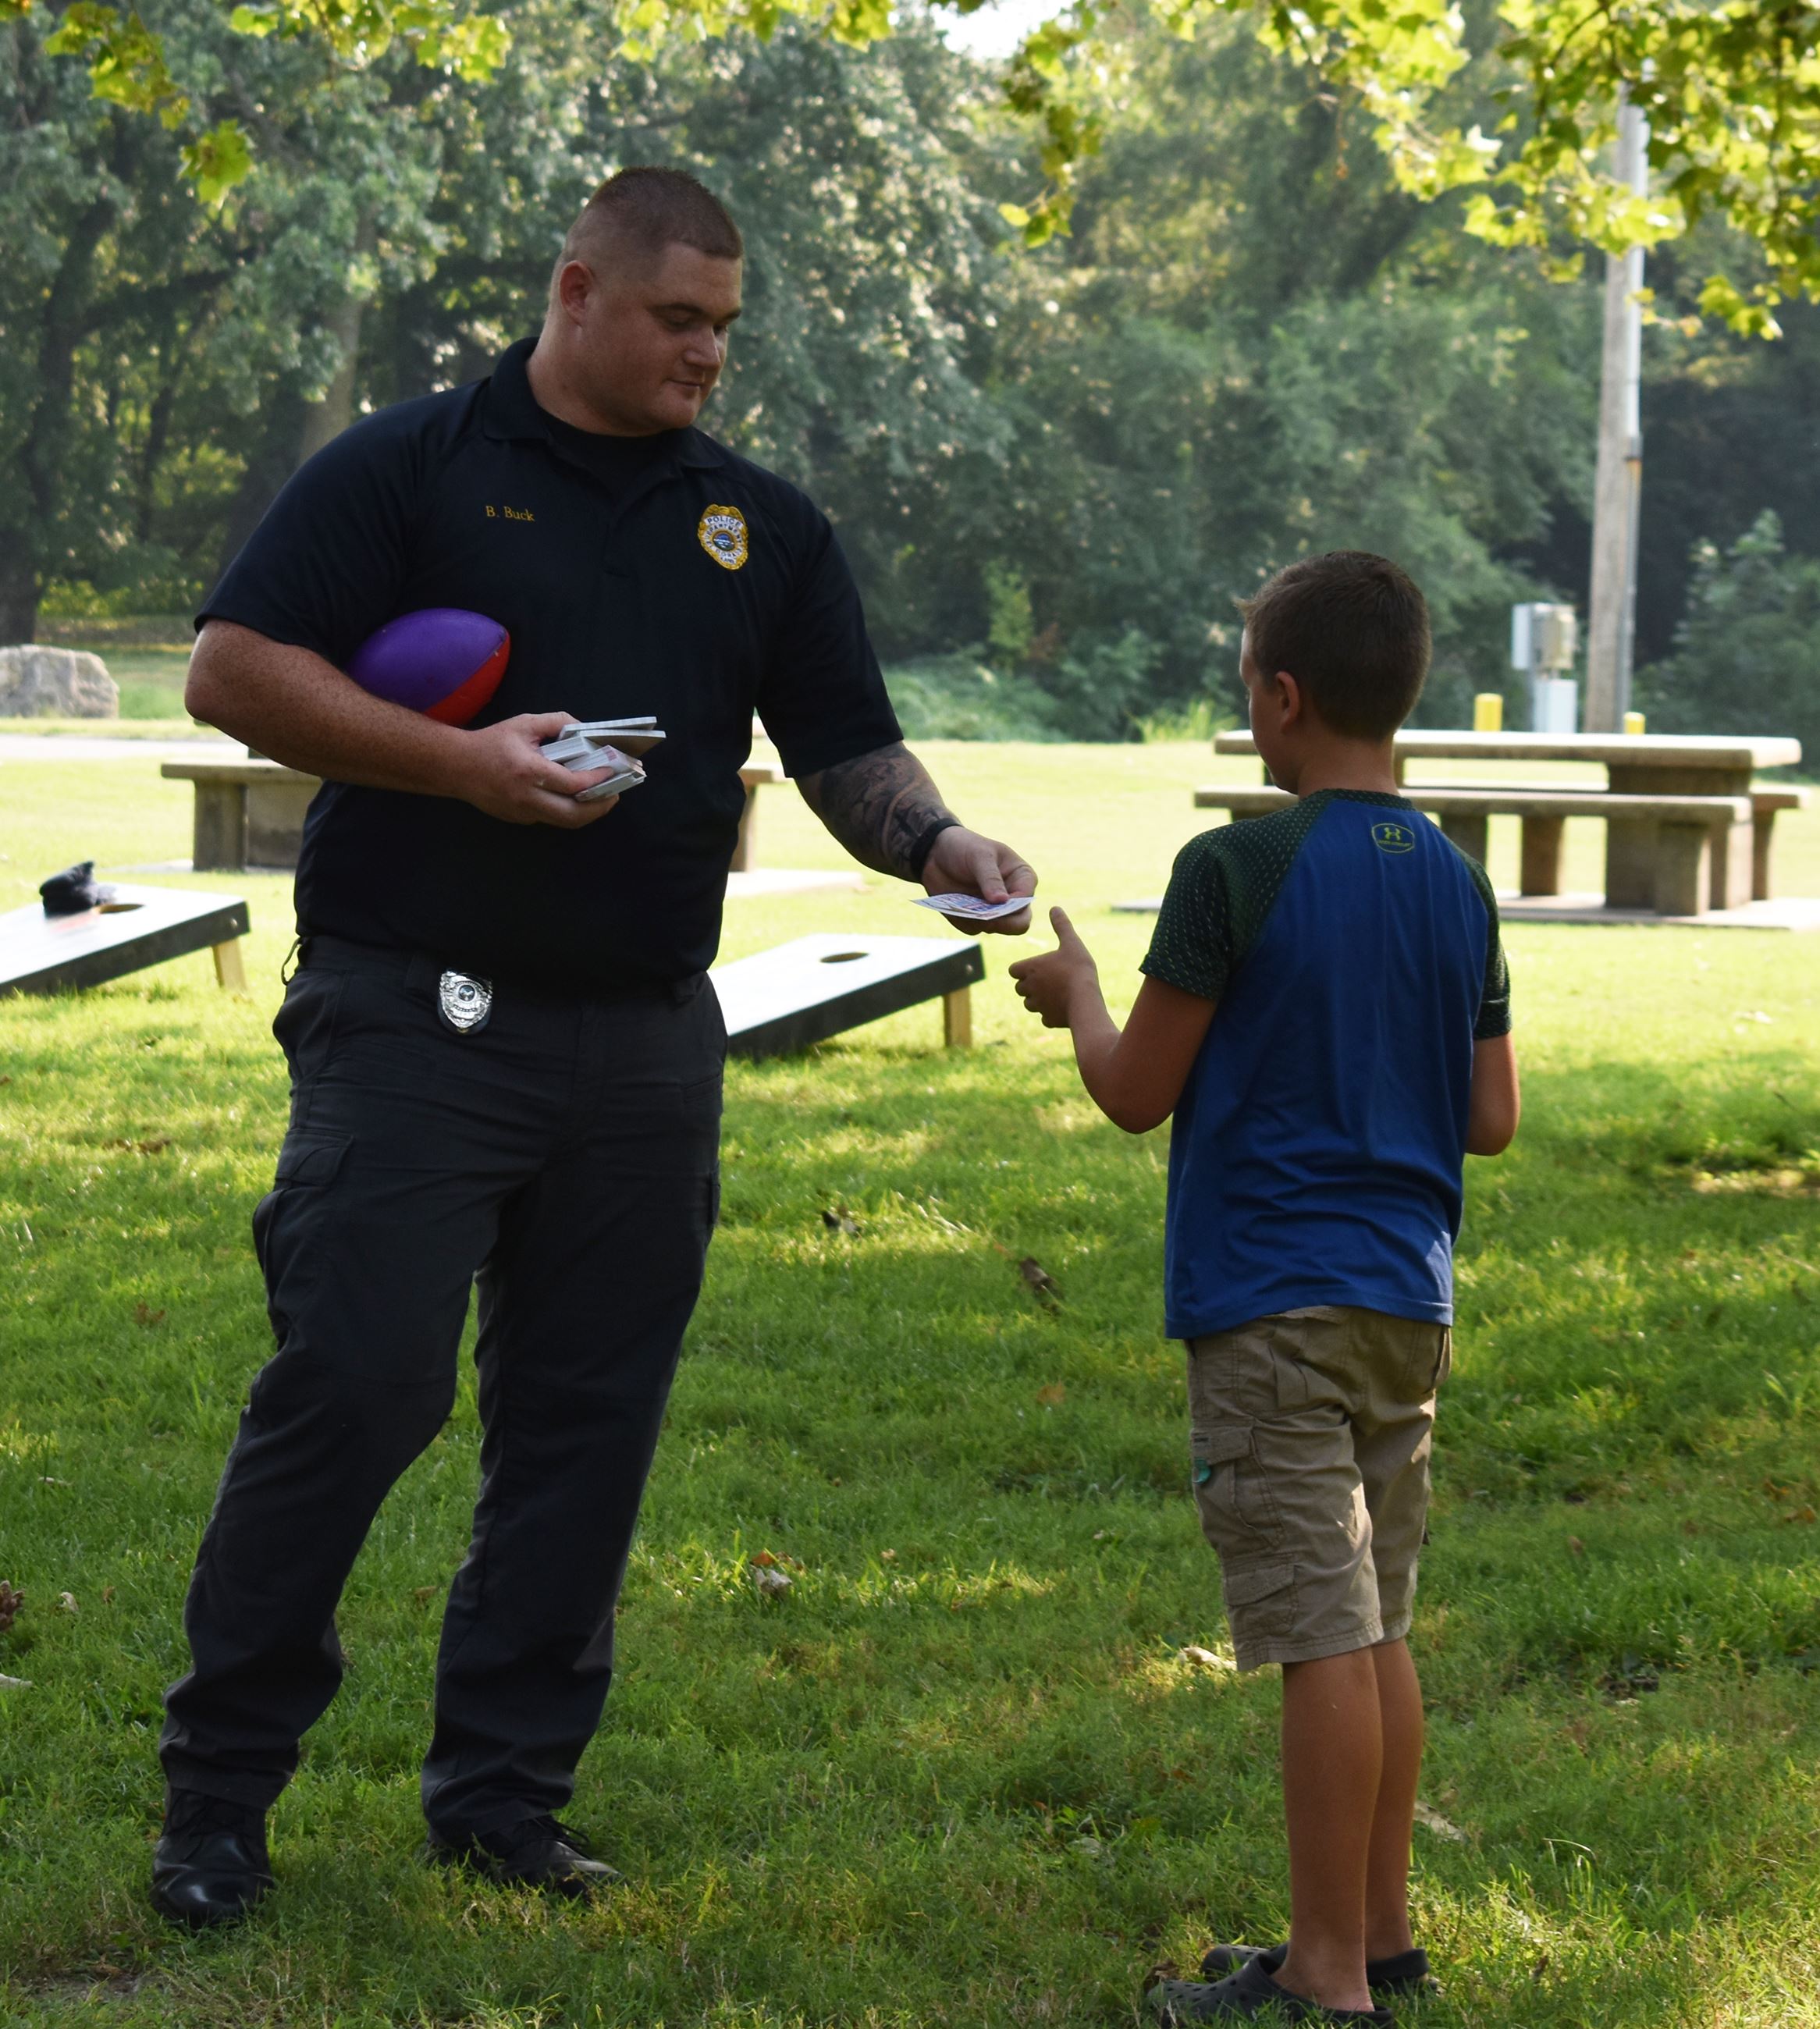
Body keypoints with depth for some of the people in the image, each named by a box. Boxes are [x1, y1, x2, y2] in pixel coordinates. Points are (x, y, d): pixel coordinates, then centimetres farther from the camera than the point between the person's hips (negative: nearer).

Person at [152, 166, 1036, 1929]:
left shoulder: (760, 526, 14)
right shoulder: (414, 467, 0)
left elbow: (848, 751, 13)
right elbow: (234, 670, -6)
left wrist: (937, 841, -8)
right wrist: (459, 761, -16)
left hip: (645, 1041, 5)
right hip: (413, 1019, -5)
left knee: (587, 1423, 6)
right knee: (352, 1386, -9)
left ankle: (503, 1795, 17)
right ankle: (216, 1794, 3)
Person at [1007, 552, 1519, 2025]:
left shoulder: (1239, 869, -13)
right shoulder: (1458, 882, 7)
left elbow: (1135, 1093, -7)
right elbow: (1493, 1121, 10)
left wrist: (1077, 993, 11)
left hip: (1272, 1306, -7)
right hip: (1408, 1302, 7)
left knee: (1325, 1637, -6)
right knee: (1377, 1630, 15)